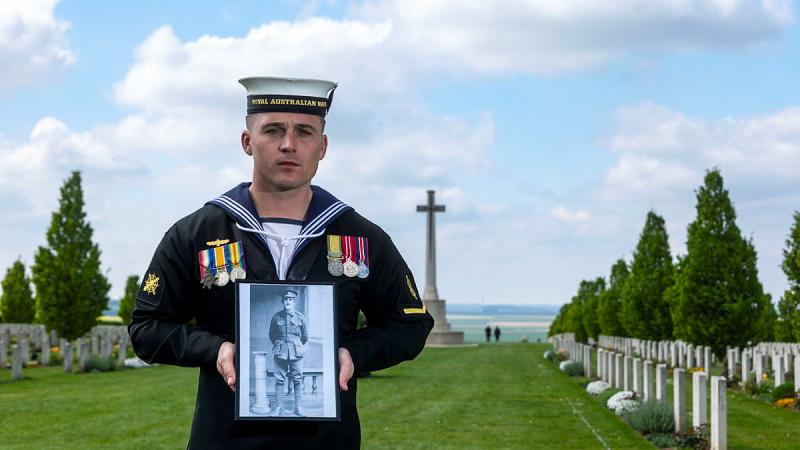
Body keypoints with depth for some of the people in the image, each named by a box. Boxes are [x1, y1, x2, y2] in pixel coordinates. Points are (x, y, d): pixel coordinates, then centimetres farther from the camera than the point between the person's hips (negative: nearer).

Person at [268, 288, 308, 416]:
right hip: (280, 352, 0)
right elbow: (271, 335, 14)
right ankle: (278, 407, 2)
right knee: (279, 379, -1)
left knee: (297, 379, -1)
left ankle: (298, 408, 4)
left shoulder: (300, 317, 4)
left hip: (296, 352, 0)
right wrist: (278, 346, 11)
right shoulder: (276, 317, 3)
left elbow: (305, 336, 14)